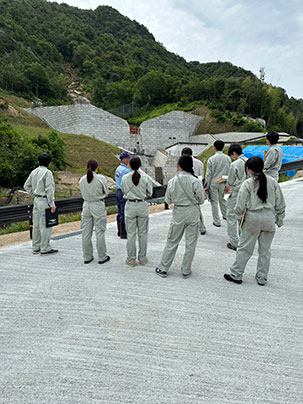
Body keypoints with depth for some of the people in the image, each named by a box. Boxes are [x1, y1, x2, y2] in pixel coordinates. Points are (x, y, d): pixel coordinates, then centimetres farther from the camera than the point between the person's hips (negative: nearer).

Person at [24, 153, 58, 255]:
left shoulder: (34, 172, 10)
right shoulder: (47, 172, -13)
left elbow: (26, 186, 16)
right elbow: (49, 189, -17)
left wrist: (35, 193, 15)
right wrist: (52, 204, -14)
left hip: (36, 200, 8)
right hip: (44, 200, -8)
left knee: (36, 224, 13)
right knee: (45, 225, -2)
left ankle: (36, 247, 23)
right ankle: (45, 248, 3)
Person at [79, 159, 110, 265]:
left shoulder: (82, 179, 0)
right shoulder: (101, 178, -11)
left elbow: (82, 193, 8)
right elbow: (106, 193, -3)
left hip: (86, 205, 4)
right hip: (98, 206, -4)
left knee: (86, 232, 11)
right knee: (100, 232, 5)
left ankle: (87, 257, 20)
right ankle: (102, 257, 13)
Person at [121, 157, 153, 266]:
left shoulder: (125, 178, -8)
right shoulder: (145, 177, -8)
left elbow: (123, 191, 6)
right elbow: (149, 193, 1)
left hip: (130, 206, 0)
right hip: (142, 205, 1)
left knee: (131, 234, 7)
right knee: (143, 233, 11)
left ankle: (131, 259, 14)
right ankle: (142, 258, 20)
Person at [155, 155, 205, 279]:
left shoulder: (172, 181, -8)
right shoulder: (195, 181, -12)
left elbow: (168, 200, 1)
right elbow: (201, 199, -5)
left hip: (178, 212, 1)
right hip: (193, 212, -1)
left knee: (172, 241, 13)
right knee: (190, 243, 11)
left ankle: (163, 269, 21)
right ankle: (186, 271, 20)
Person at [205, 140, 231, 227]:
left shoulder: (211, 159, -12)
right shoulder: (227, 158, -2)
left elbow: (208, 174, -9)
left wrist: (207, 186, -2)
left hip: (213, 183, -4)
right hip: (223, 183, 4)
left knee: (214, 202, 5)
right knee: (222, 199, 25)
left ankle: (217, 222, 10)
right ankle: (225, 215, 35)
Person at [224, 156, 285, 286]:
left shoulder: (247, 184, -9)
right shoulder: (273, 182, 2)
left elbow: (241, 205, -9)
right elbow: (280, 204, 7)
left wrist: (239, 216, 10)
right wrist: (279, 220, 17)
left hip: (252, 218, -3)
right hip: (269, 218, 3)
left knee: (244, 248, 8)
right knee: (265, 250, 13)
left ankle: (236, 275, 17)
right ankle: (262, 278, 23)